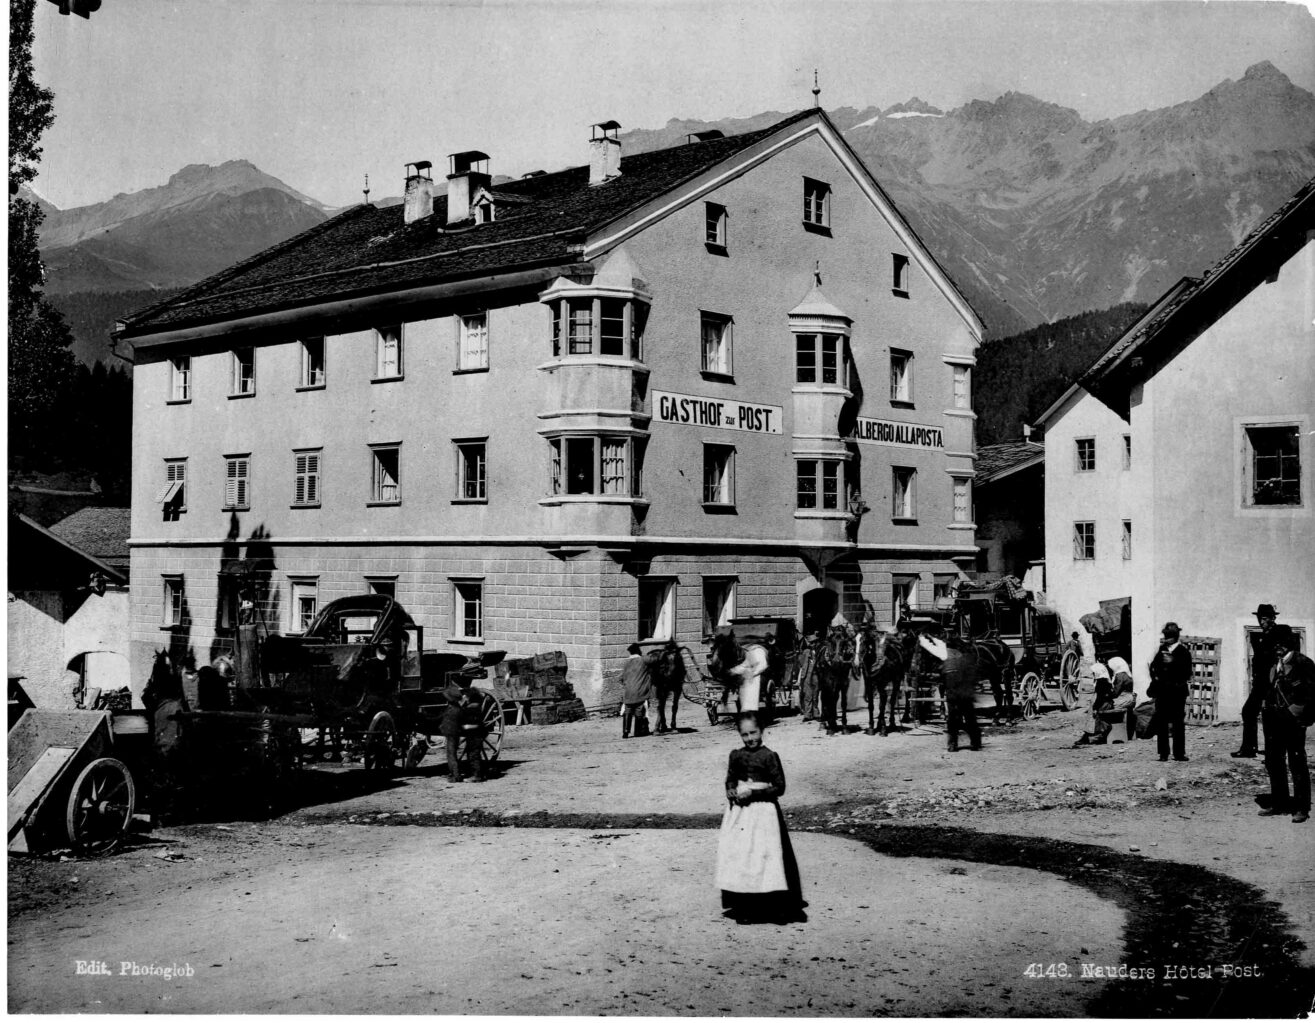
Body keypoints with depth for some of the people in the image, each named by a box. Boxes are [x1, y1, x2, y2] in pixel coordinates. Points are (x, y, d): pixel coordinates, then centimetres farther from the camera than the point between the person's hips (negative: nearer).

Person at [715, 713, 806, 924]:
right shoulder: (736, 756, 8)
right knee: (735, 855, 6)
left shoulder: (769, 756, -7)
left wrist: (753, 793, -15)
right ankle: (741, 906, 15)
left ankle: (770, 907, -1)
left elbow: (779, 787, -8)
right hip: (738, 810, 5)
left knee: (762, 856, -7)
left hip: (762, 812, -5)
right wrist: (731, 792, -5)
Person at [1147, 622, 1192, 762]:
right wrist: (1155, 676, 4)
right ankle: (1163, 753, 6)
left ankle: (1179, 753, 2)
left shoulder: (1183, 651, -2)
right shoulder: (1161, 649, 12)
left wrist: (1173, 662, -18)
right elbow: (1153, 666, 21)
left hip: (1177, 691, -4)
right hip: (1162, 691, 4)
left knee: (1178, 723, -3)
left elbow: (1187, 672, -11)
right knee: (1161, 723, 2)